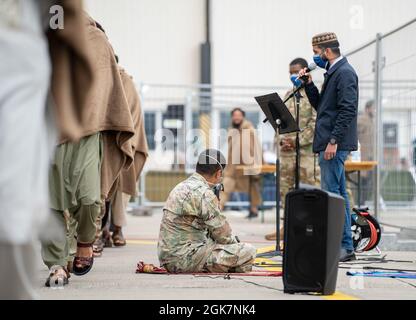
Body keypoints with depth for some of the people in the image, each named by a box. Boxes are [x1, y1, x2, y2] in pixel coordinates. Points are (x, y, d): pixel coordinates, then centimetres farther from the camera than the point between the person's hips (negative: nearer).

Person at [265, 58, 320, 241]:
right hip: (286, 151, 7)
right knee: (285, 188, 8)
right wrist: (281, 140, 1)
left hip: (307, 150, -7)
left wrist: (298, 141, -15)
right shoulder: (288, 95, 17)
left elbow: (316, 123, -12)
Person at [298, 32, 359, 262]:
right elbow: (320, 105, 23)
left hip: (335, 144, -11)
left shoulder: (344, 73, -12)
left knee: (331, 195, -11)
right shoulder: (333, 72, 20)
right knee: (338, 195, 11)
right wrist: (309, 84, 10)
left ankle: (343, 246, -9)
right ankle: (345, 247, 16)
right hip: (330, 143, 11)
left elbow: (348, 110, -20)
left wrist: (333, 141, -23)